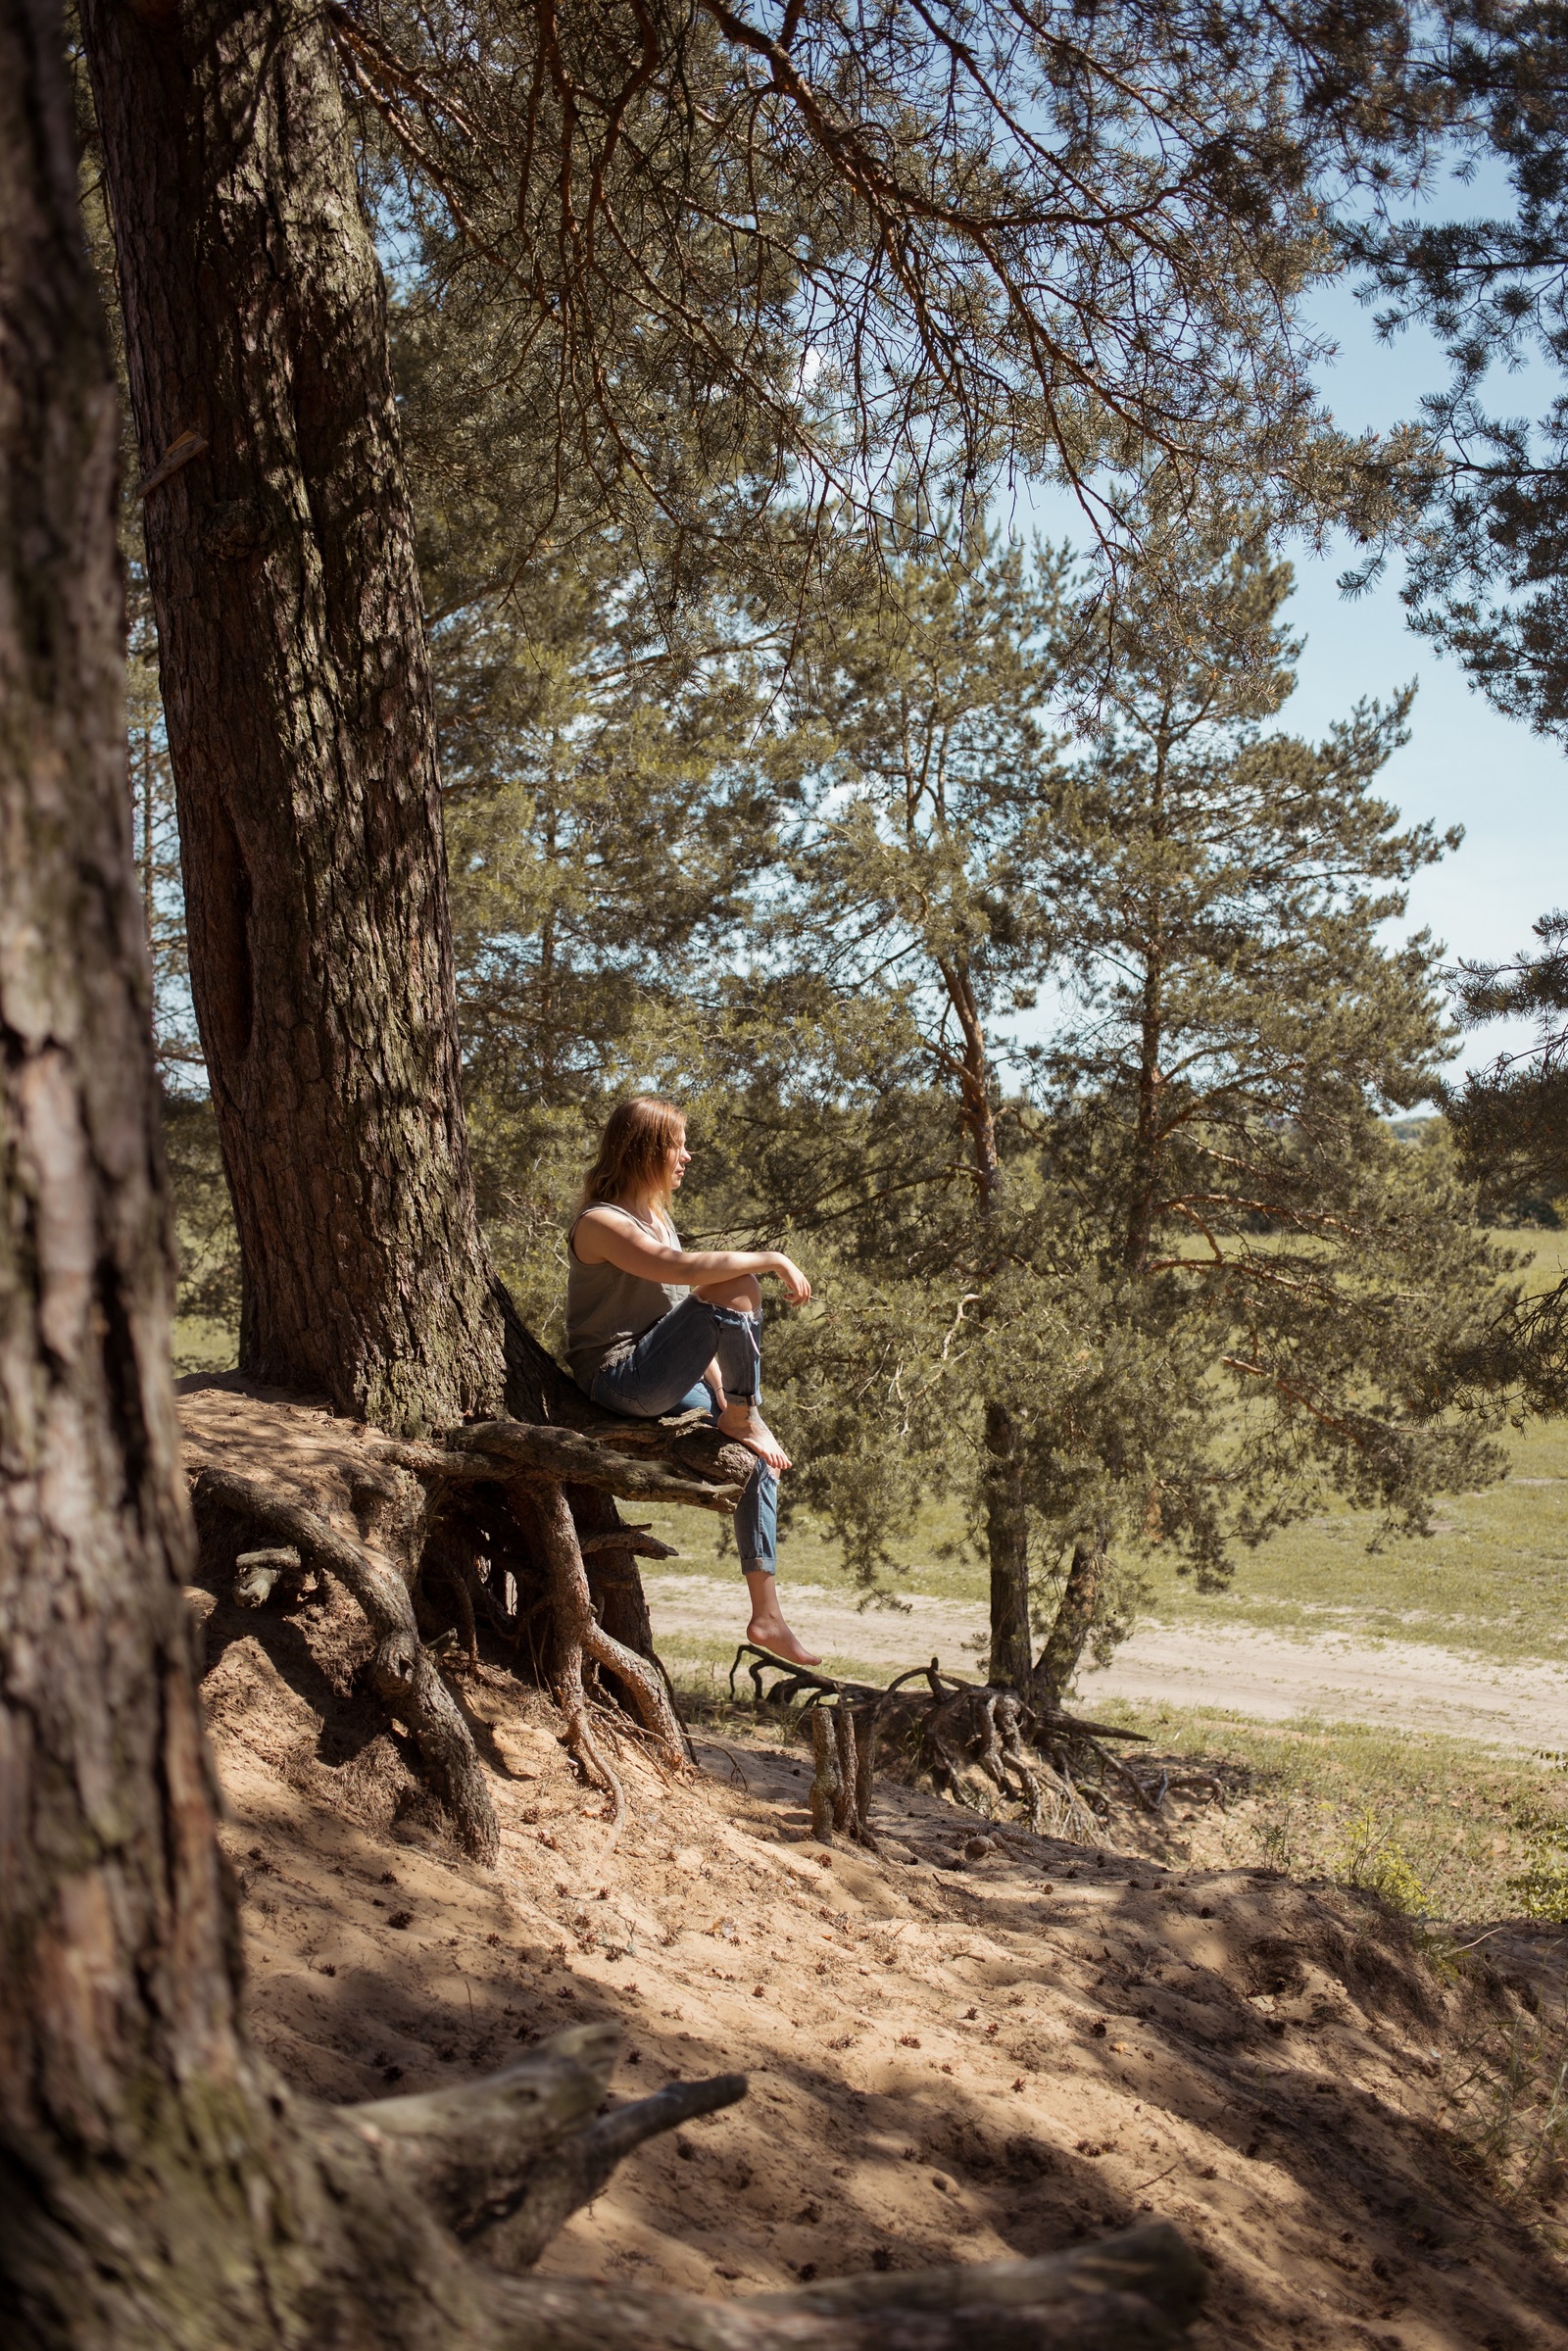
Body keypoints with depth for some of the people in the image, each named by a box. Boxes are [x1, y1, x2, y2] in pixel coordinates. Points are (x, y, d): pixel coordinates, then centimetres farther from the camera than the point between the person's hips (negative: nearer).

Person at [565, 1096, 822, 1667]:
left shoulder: (657, 1218, 17)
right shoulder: (600, 1223, -13)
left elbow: (695, 1329, 18)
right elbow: (679, 1268, -31)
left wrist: (723, 1396, 9)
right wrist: (773, 1260, -25)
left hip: (665, 1384, 9)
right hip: (619, 1380, -9)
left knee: (761, 1454, 3)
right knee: (735, 1287, -23)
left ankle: (766, 1614, 8)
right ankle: (746, 1418, -7)